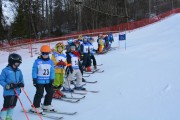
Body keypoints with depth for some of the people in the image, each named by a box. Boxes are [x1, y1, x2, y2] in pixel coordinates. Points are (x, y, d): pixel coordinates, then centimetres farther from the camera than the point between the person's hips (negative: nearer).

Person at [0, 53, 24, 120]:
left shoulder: (18, 71, 6)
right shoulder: (6, 70, -11)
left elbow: (21, 79, 15)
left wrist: (21, 84, -8)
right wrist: (8, 86, -22)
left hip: (16, 92, 6)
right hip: (8, 92, -6)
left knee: (12, 105, 15)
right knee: (6, 106, -3)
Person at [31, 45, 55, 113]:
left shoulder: (50, 62, 5)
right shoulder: (37, 61, -6)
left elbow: (52, 71, 6)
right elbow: (34, 71, -5)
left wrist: (52, 79, 1)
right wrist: (34, 79, -9)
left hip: (48, 81, 5)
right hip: (40, 81, -5)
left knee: (50, 92, 12)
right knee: (39, 94, -4)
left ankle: (46, 105, 29)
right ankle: (36, 107, 9)